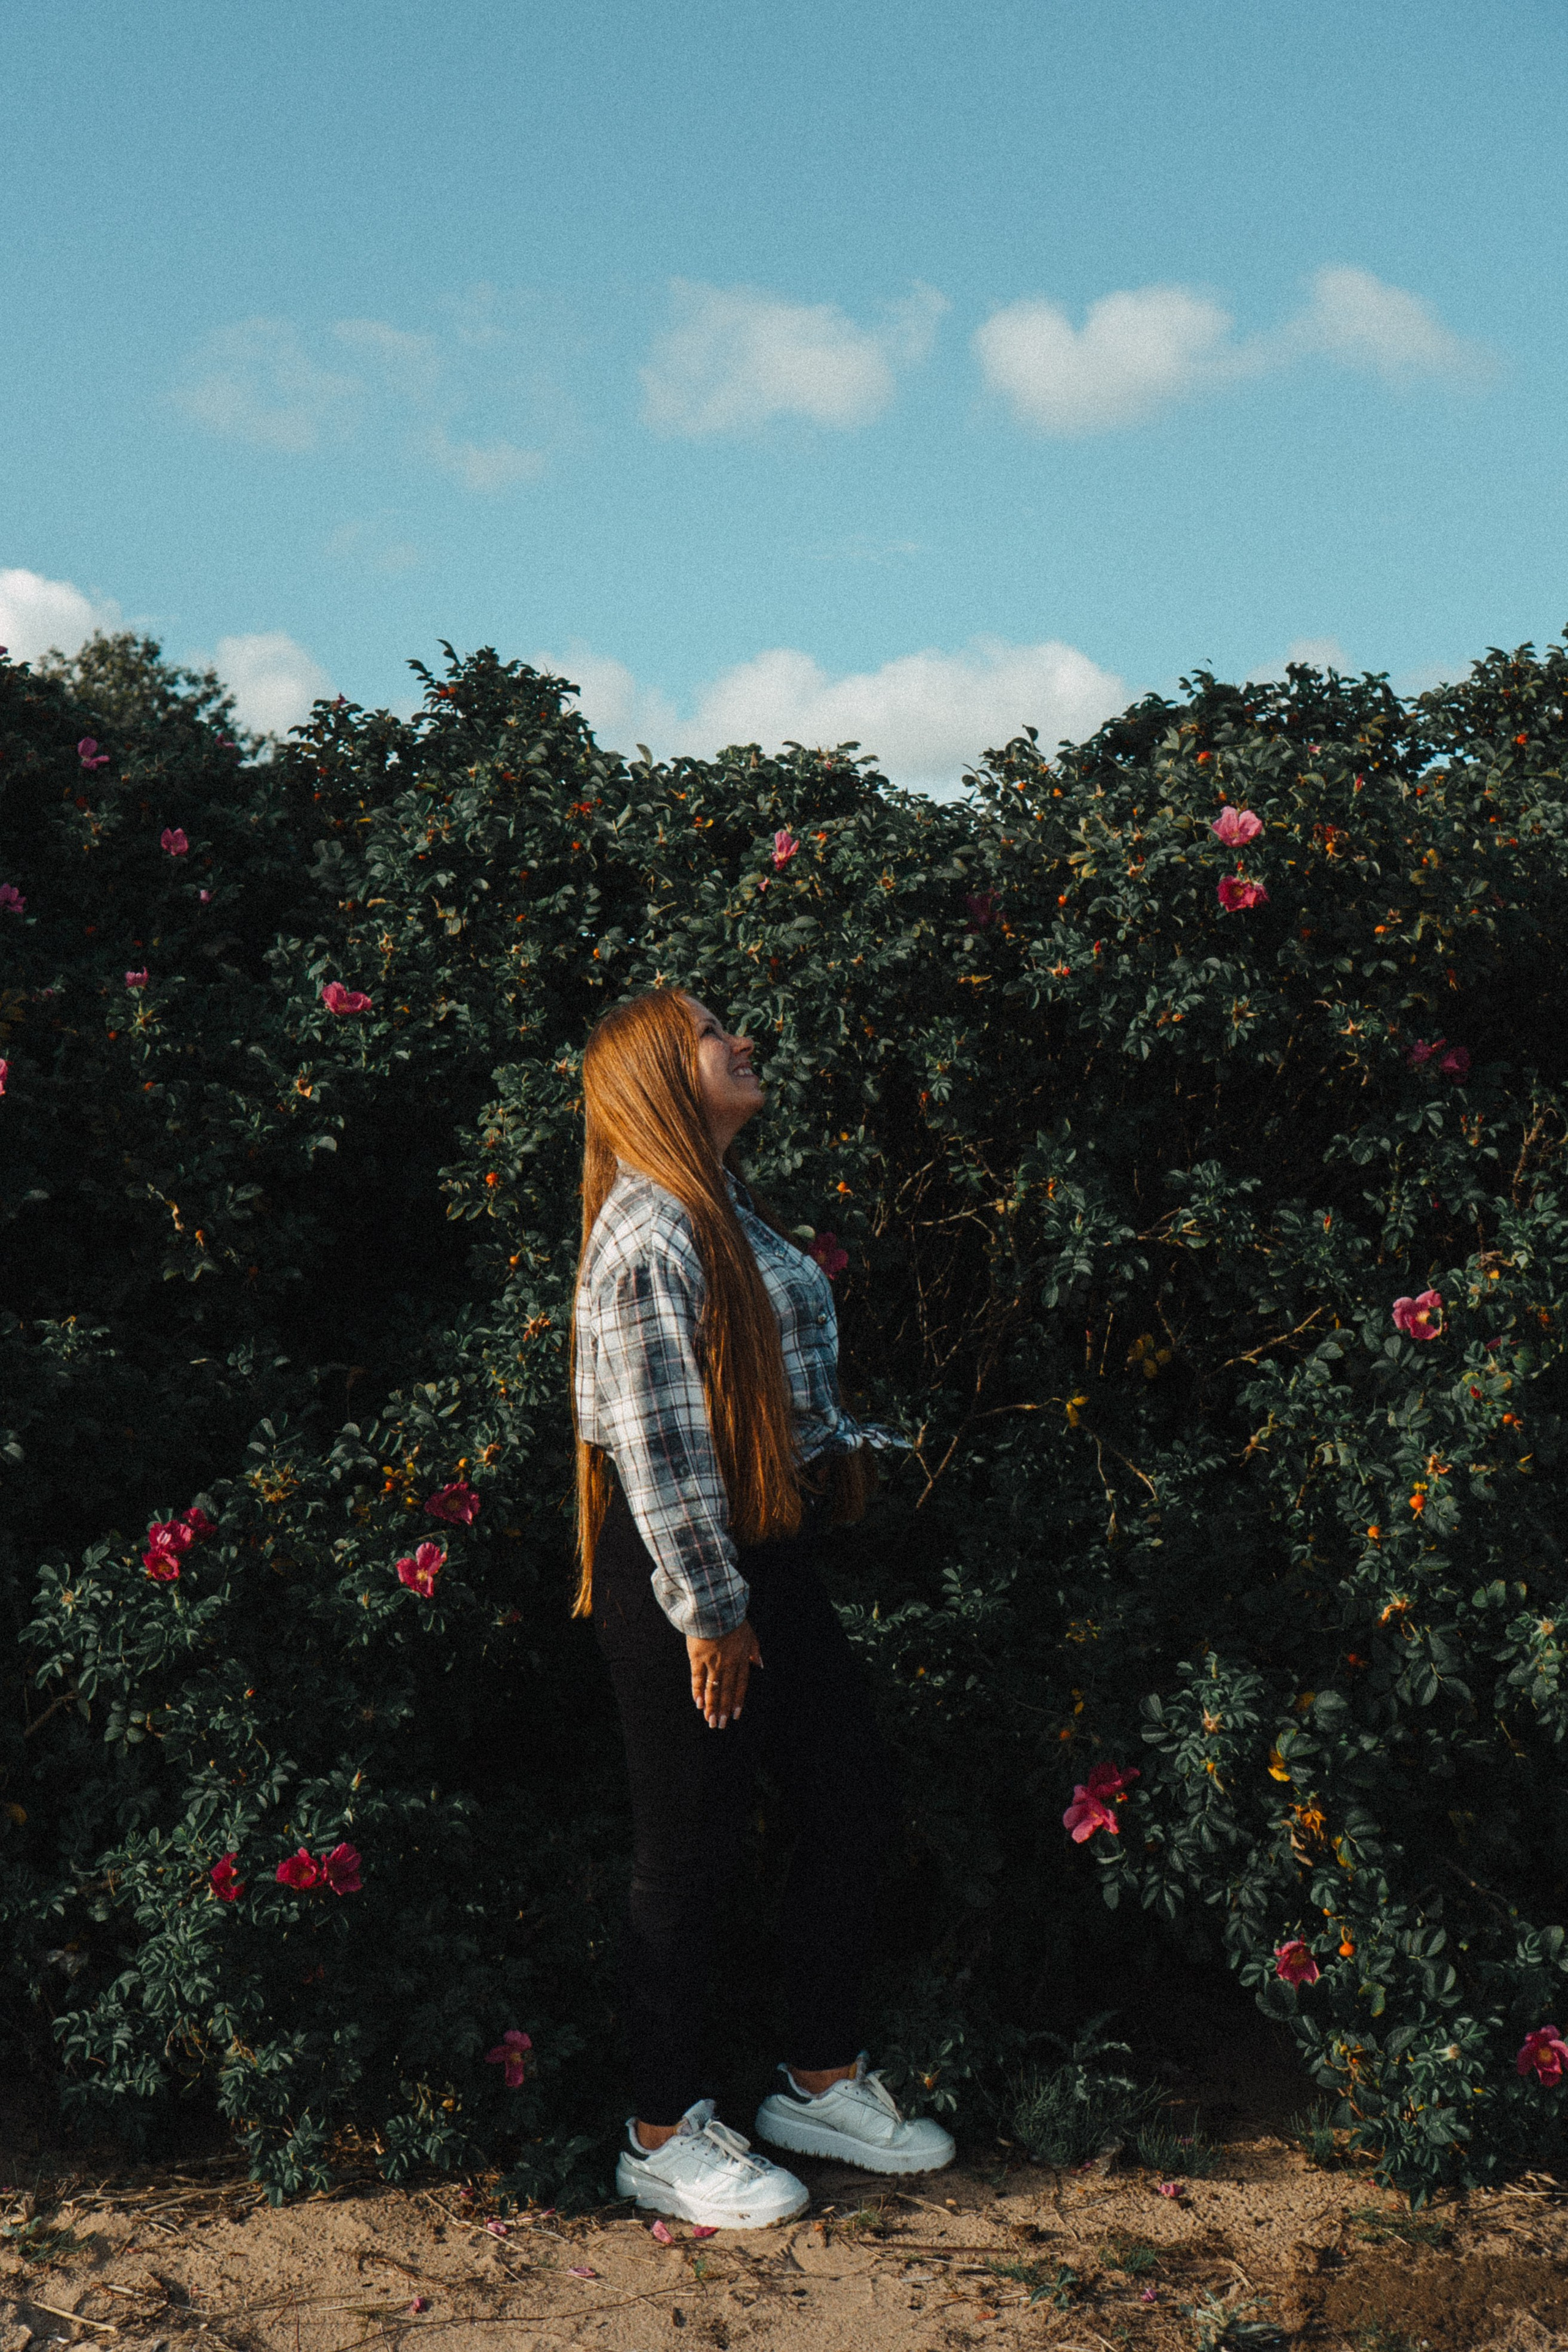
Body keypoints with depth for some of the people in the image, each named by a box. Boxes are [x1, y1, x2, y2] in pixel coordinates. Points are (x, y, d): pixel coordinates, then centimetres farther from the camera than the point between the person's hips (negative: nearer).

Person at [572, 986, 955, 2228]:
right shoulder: (649, 1233, -19)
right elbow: (658, 1443, -22)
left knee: (854, 1802, 15)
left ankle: (822, 2080, 32)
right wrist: (711, 1612, -19)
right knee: (695, 1856, 2)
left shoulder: (727, 1211, 12)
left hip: (771, 1557, 10)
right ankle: (665, 2136, 20)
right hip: (685, 1578, -10)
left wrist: (850, 1447, 5)